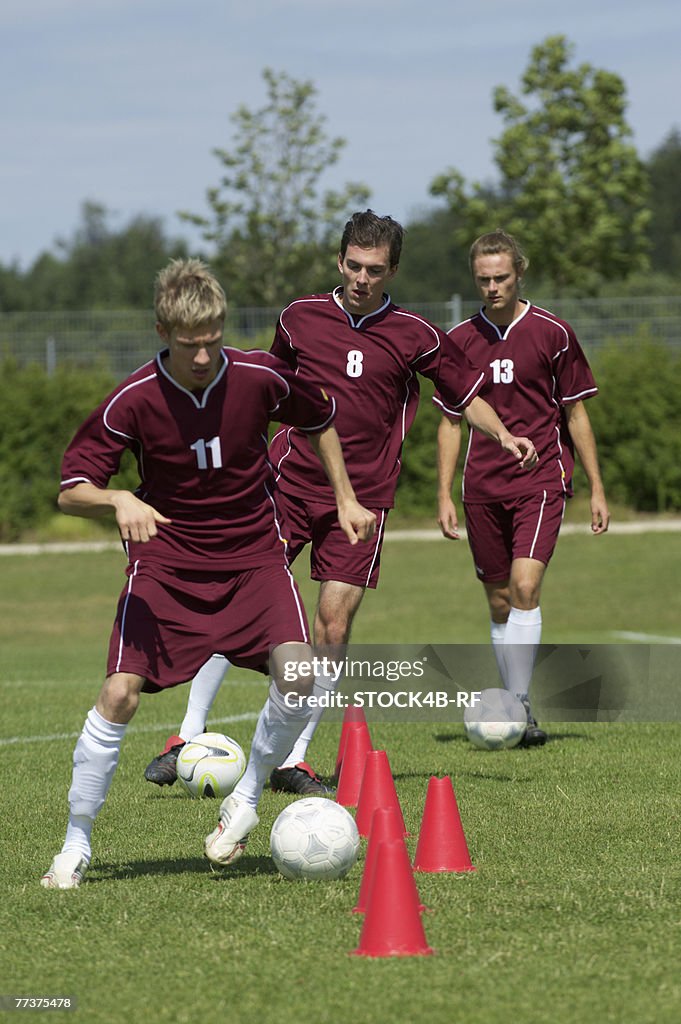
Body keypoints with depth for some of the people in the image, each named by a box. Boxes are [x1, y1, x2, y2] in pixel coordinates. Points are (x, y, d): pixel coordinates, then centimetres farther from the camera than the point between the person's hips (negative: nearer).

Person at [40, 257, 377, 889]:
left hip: (253, 555, 1)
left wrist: (346, 499, 13)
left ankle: (247, 798, 5)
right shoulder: (134, 400, -16)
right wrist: (119, 500, -33)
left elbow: (319, 420, 12)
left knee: (297, 674, -21)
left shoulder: (259, 378, -11)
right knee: (119, 694, -15)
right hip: (165, 561, -1)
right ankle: (76, 844, 2)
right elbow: (71, 491, -12)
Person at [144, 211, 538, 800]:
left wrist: (502, 435, -6)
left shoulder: (413, 336, 1)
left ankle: (293, 759, 5)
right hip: (289, 483, 1)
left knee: (334, 625, -7)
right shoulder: (300, 318, 5)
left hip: (361, 499, -1)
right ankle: (190, 737, 2)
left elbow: (465, 391, 11)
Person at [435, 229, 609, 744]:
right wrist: (444, 495, 6)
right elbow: (451, 421, 12)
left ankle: (521, 707, -17)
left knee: (525, 586, -19)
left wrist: (597, 490, 4)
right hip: (483, 486, 3)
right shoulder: (460, 340, 5)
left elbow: (576, 413, 5)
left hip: (542, 479, -3)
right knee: (500, 600, 7)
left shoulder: (553, 333, -1)